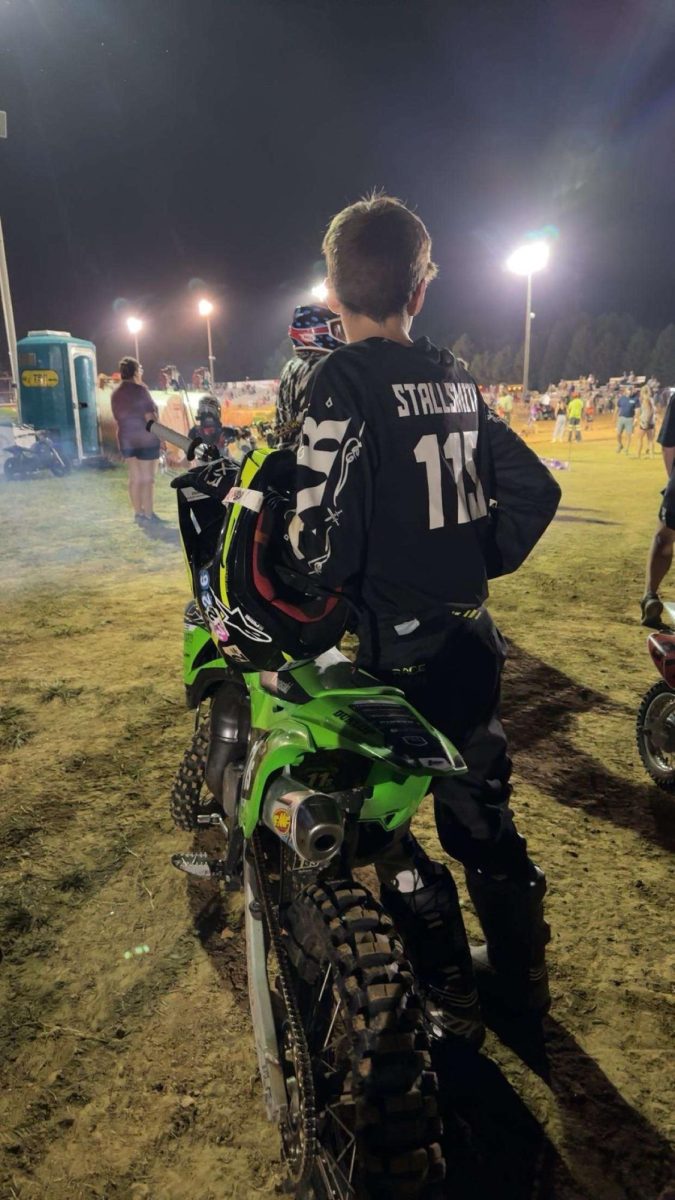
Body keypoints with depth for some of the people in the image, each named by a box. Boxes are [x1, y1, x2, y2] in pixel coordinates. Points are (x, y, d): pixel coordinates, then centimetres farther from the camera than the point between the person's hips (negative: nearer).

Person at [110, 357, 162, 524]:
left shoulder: (115, 394, 11)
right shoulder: (139, 390, -11)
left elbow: (119, 417, 14)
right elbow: (150, 416, -15)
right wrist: (159, 434, -7)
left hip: (126, 440, 7)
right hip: (145, 438, -7)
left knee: (135, 478, 12)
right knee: (147, 478, -2)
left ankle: (138, 513, 17)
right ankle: (148, 515, 0)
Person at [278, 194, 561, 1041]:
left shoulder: (346, 379, -15)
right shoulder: (457, 380, 6)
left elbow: (322, 527, -25)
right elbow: (534, 491, 9)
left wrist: (299, 595, -7)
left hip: (392, 649, -7)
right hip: (471, 636, 7)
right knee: (480, 803, 21)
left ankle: (449, 995, 27)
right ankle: (520, 971, 38)